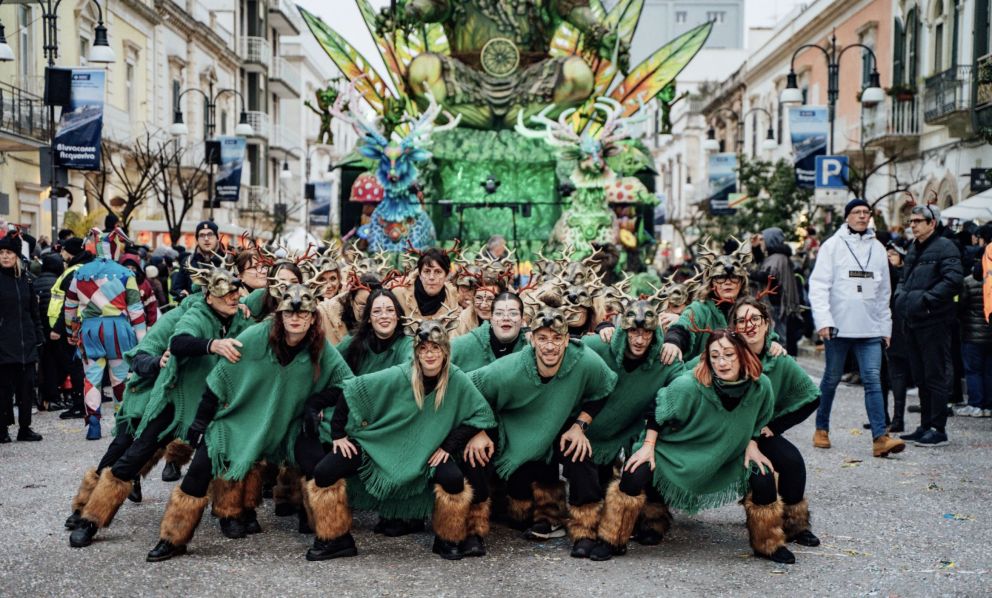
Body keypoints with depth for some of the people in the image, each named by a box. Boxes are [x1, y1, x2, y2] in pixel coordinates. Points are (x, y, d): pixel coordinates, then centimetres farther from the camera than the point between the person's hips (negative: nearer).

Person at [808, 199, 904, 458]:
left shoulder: (878, 248, 12)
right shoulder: (832, 245, 0)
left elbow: (883, 292, 16)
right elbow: (818, 285, -6)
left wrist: (886, 327, 13)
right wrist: (823, 320, -16)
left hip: (870, 328, 3)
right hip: (838, 326, -3)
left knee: (873, 380, -6)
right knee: (831, 379, 9)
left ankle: (880, 437, -12)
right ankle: (821, 429, 25)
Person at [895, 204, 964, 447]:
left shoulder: (944, 247, -9)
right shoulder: (913, 249, 18)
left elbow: (953, 281, -19)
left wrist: (925, 299, -20)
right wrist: (900, 295, 8)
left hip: (935, 321, -9)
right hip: (912, 322, 9)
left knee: (936, 376, -4)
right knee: (920, 377, 14)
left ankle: (938, 430, 1)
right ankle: (926, 426, 22)